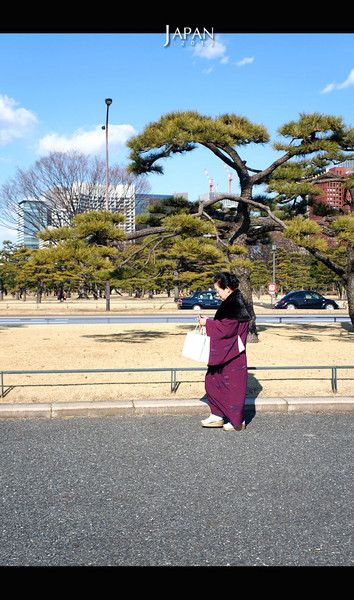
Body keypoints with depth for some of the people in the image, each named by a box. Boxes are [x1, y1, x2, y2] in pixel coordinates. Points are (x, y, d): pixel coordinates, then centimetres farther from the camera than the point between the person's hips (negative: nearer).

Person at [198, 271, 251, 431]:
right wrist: (208, 322, 9)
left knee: (233, 385, 1)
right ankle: (218, 416, 23)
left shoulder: (235, 304, -20)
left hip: (232, 355, -10)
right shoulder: (230, 302, 11)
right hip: (223, 353, 10)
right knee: (212, 381, 13)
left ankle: (237, 421, 14)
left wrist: (208, 323, -16)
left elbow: (227, 328, -24)